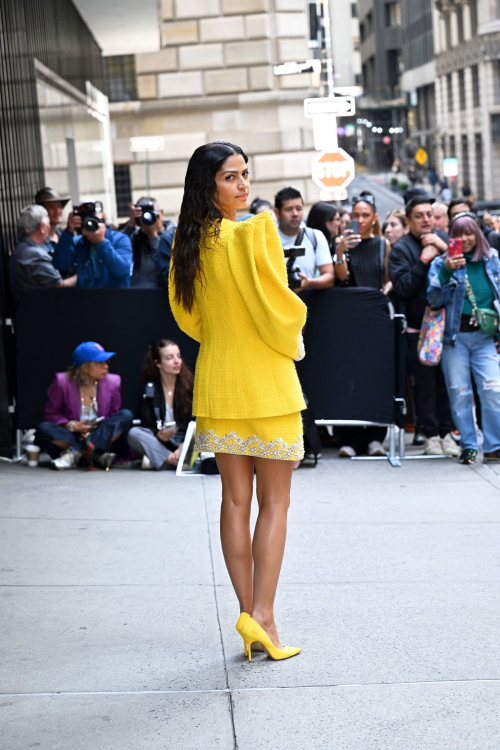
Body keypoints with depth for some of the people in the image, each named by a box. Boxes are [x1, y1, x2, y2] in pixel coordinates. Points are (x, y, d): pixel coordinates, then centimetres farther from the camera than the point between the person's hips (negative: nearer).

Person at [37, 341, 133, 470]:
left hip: (102, 438, 2)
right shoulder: (63, 382, -7)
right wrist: (71, 426, -19)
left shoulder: (112, 382, -1)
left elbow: (114, 417, 4)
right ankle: (98, 455, -35)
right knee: (44, 428, -28)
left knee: (126, 415, -22)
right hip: (73, 437, -2)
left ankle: (76, 452, -32)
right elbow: (51, 414, -3)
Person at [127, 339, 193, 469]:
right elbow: (147, 425, -1)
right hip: (161, 443, 1)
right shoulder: (149, 389, 3)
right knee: (133, 433, -25)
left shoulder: (189, 385, 0)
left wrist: (182, 448, -22)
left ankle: (157, 459, -32)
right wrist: (159, 436, -24)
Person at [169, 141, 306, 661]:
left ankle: (247, 612, 14)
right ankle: (262, 616, -1)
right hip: (266, 383, -5)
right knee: (274, 501, 3)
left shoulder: (190, 240, 3)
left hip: (217, 382, 6)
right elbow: (277, 304, -16)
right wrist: (291, 339, 4)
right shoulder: (255, 231, -17)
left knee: (235, 499, 10)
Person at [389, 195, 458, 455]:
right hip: (419, 328, -3)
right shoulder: (401, 248, -1)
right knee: (426, 382, 0)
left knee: (448, 380, 6)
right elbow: (403, 287, -13)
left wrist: (444, 249, -9)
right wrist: (424, 260, -14)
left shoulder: (442, 239, 11)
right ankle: (429, 433, 9)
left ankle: (446, 431, 15)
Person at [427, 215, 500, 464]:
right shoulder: (441, 263, 1)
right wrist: (446, 272, -21)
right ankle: (468, 446, 12)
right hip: (454, 336, -1)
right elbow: (434, 299, -8)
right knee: (459, 393, 1)